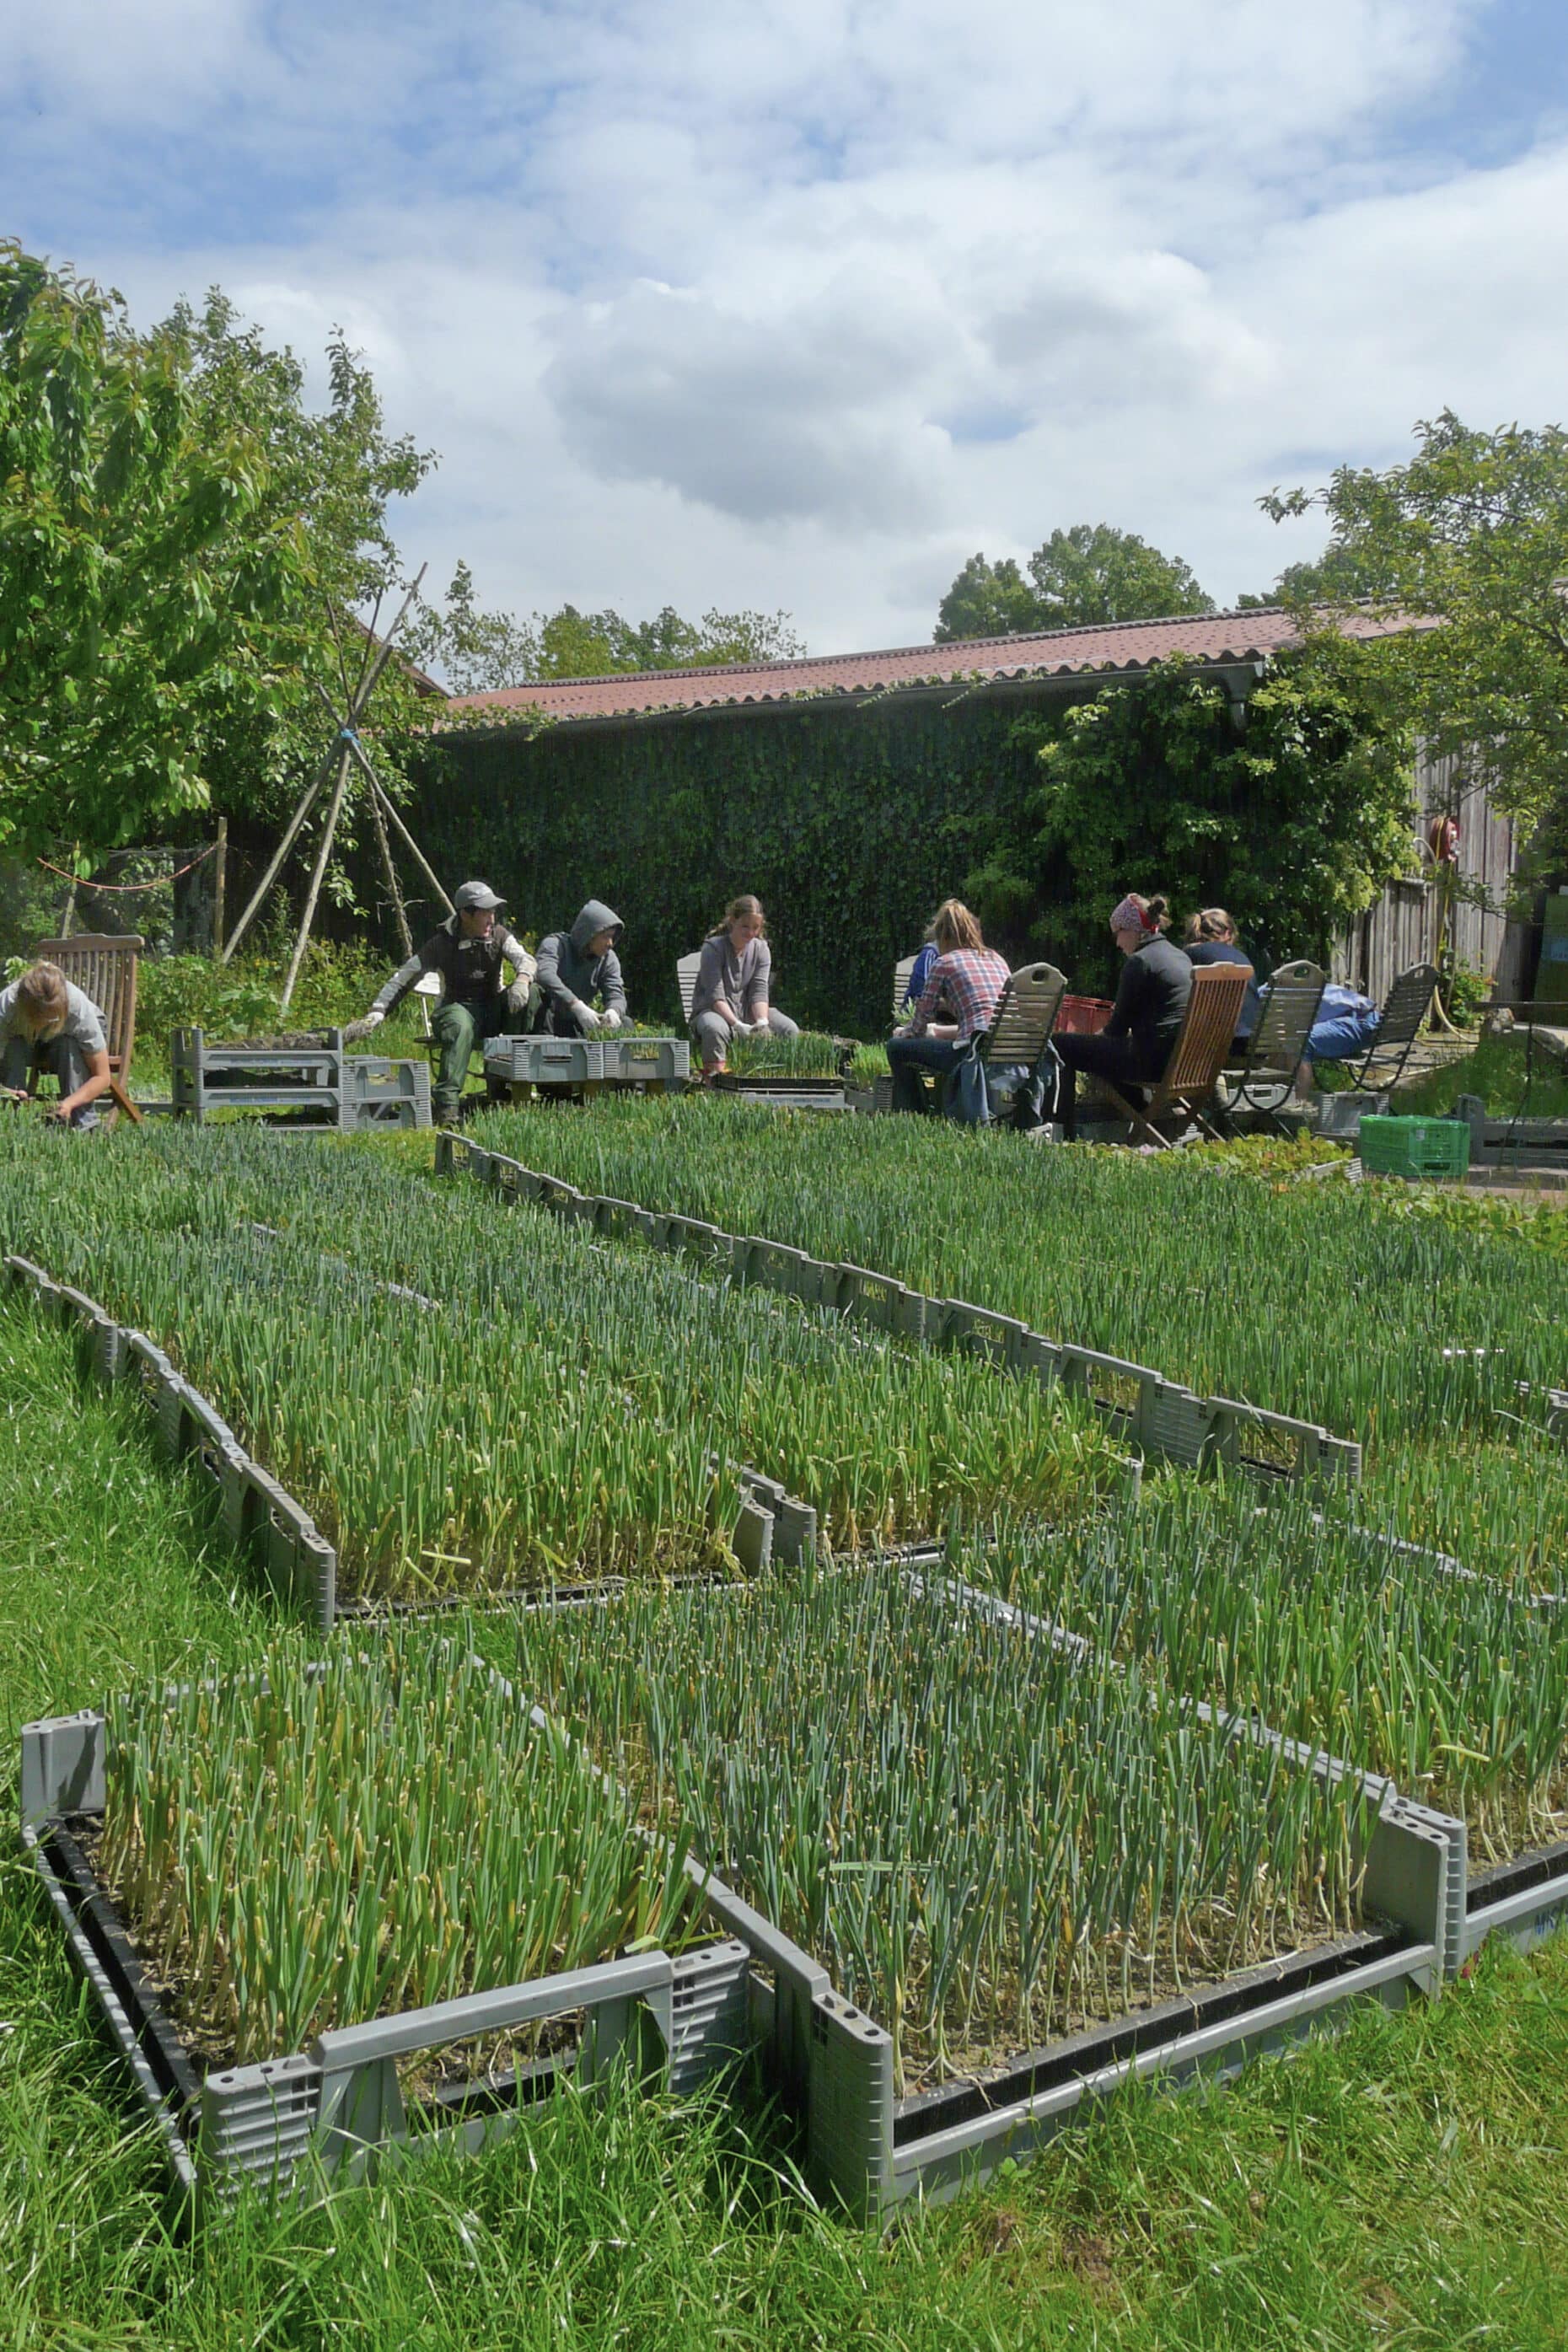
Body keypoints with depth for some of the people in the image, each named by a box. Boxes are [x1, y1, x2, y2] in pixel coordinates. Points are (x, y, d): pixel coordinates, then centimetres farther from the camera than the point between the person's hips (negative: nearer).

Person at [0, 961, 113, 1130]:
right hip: (26, 1042, 1)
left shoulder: (79, 1008, -38)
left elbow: (102, 1077, -31)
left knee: (68, 1046, -36)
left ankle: (83, 1127, -28)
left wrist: (69, 1103, -48)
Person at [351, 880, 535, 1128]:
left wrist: (522, 979, -41)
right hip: (458, 1008, -4)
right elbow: (405, 977, -11)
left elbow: (524, 958, -15)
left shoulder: (498, 935, 2)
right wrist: (376, 1013, -25)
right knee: (460, 1026, -41)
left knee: (530, 990, -24)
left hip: (494, 1011, 4)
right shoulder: (442, 943, -9)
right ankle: (446, 1103, -45)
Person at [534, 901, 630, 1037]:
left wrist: (613, 1012, -37)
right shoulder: (555, 945, -16)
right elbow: (545, 974, -36)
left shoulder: (608, 959, 1)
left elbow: (616, 995, -9)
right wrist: (577, 1006, -49)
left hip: (577, 1025, 5)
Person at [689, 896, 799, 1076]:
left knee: (790, 1029, -18)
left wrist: (762, 1022, -26)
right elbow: (715, 996, -20)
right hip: (712, 1010, -5)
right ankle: (714, 1075, -29)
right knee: (715, 1029, -41)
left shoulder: (761, 949, 3)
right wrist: (737, 1025, -33)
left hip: (747, 1012, 5)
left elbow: (759, 992, -6)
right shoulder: (713, 947, -12)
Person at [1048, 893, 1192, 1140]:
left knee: (1061, 1047, -1)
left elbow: (1118, 1027, -8)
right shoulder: (1180, 957, 16)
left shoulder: (1139, 961, -11)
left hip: (1154, 1063, -9)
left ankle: (1068, 1135, 0)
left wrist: (1099, 1036, 12)